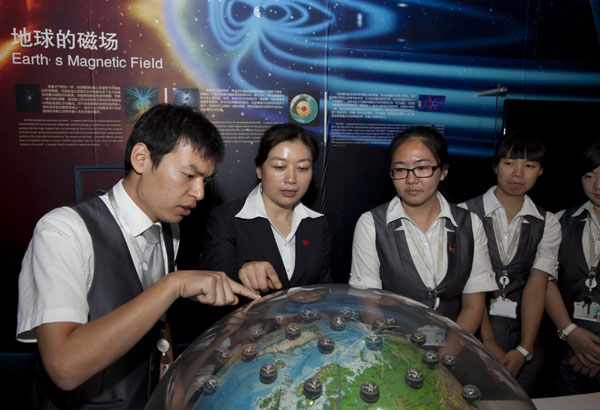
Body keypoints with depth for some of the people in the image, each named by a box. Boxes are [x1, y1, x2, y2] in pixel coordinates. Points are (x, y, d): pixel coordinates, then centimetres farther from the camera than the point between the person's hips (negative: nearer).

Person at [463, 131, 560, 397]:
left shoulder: (547, 223, 5)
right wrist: (490, 343, -14)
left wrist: (524, 350, -12)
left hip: (523, 331, 3)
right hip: (475, 329, -3)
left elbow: (536, 285, -3)